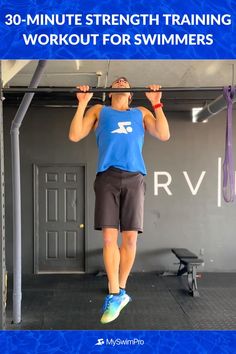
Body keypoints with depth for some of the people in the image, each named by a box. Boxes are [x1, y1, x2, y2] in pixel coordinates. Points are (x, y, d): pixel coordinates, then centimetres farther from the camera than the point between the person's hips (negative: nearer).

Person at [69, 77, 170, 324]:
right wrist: (82, 103, 5)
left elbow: (164, 135, 9)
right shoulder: (99, 111, 21)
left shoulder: (141, 113, 24)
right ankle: (115, 294, 1)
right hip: (107, 176, -1)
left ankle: (120, 290, 15)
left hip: (134, 177, 1)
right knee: (109, 236, -8)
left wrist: (156, 103, 7)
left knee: (130, 236, -2)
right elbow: (74, 136, 9)